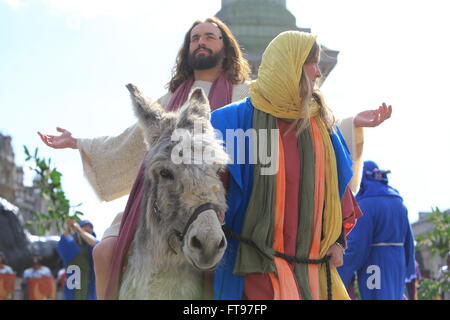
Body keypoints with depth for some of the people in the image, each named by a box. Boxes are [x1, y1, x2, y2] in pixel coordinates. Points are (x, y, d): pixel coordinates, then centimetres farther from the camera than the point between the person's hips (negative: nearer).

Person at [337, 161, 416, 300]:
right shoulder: (397, 201, 8)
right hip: (397, 266, 7)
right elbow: (408, 240, 12)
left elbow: (356, 246, -18)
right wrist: (409, 270, 21)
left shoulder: (366, 205, -14)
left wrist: (338, 279, -13)